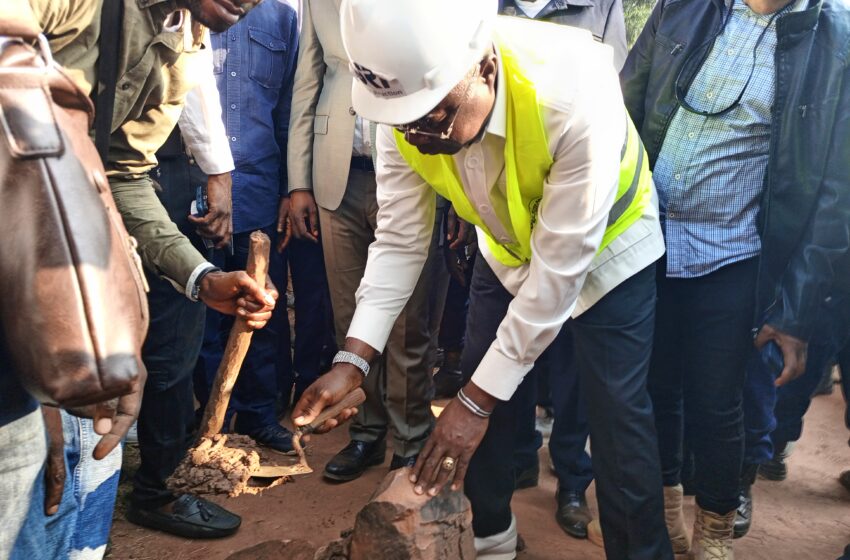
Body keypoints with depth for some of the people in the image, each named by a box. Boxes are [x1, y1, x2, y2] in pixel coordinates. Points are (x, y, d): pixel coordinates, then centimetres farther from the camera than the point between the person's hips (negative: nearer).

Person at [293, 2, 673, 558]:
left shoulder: (574, 93, -39)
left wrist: (477, 401, -30)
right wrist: (355, 360, -25)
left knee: (617, 415, -4)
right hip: (508, 251, 4)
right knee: (484, 395, 8)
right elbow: (399, 239, -15)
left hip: (604, 250, -4)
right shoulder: (408, 108, -24)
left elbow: (560, 267, -34)